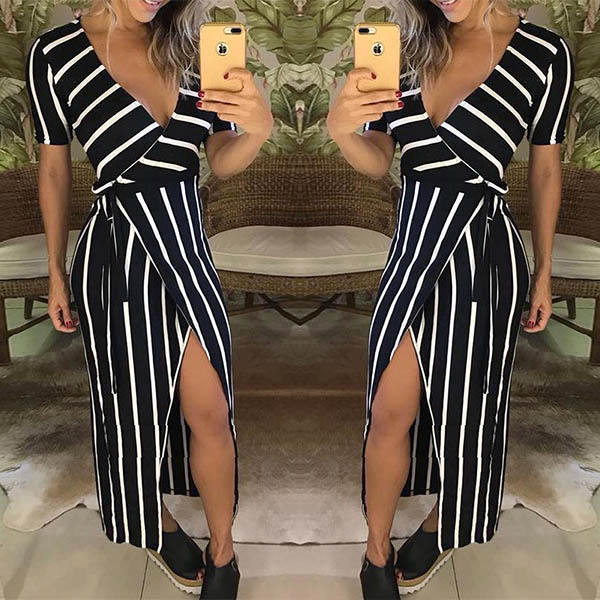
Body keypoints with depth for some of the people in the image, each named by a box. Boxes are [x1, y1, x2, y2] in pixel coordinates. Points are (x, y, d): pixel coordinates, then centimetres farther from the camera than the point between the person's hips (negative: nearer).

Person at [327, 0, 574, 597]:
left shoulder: (544, 54, -6)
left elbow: (546, 168, 3)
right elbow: (378, 161, 2)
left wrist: (543, 269, 8)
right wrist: (342, 128, -20)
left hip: (482, 254, -2)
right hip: (412, 247, 3)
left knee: (465, 412, 11)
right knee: (390, 411, 4)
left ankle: (441, 527, 41)